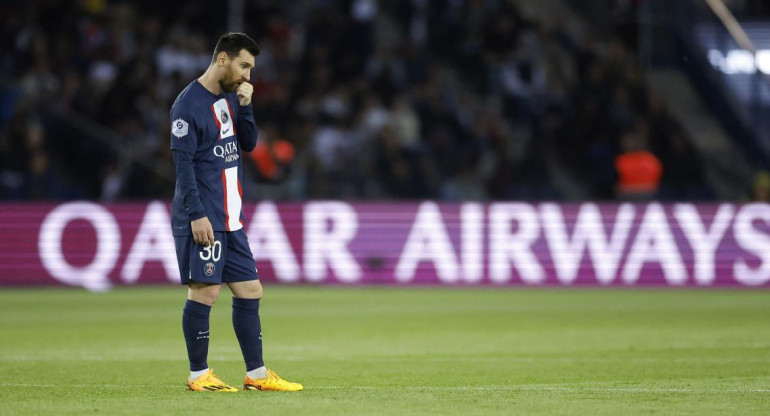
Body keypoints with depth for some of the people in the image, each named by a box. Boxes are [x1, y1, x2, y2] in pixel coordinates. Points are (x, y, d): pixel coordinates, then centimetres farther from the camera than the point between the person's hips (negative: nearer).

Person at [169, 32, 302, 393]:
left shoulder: (230, 98, 15)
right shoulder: (189, 104, -11)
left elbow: (248, 144, 15)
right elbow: (182, 163, -15)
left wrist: (245, 106, 0)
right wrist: (196, 215, -20)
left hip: (230, 219, 9)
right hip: (203, 220, -9)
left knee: (249, 290, 8)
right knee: (205, 292, -8)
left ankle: (256, 374, 13)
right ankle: (198, 375, 1)